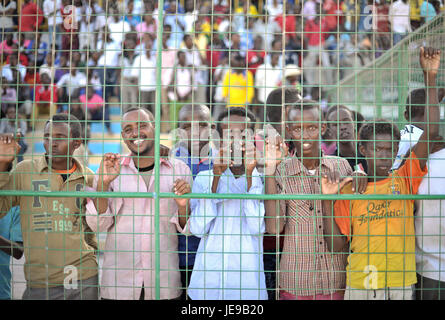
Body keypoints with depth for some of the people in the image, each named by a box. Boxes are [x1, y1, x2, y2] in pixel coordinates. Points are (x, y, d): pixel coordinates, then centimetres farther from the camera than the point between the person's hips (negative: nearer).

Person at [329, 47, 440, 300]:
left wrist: (431, 78, -12)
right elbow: (338, 245, 0)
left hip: (402, 283, 1)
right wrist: (328, 201, -10)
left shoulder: (405, 180, 1)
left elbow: (431, 133, -8)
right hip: (360, 286, 0)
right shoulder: (349, 190, 1)